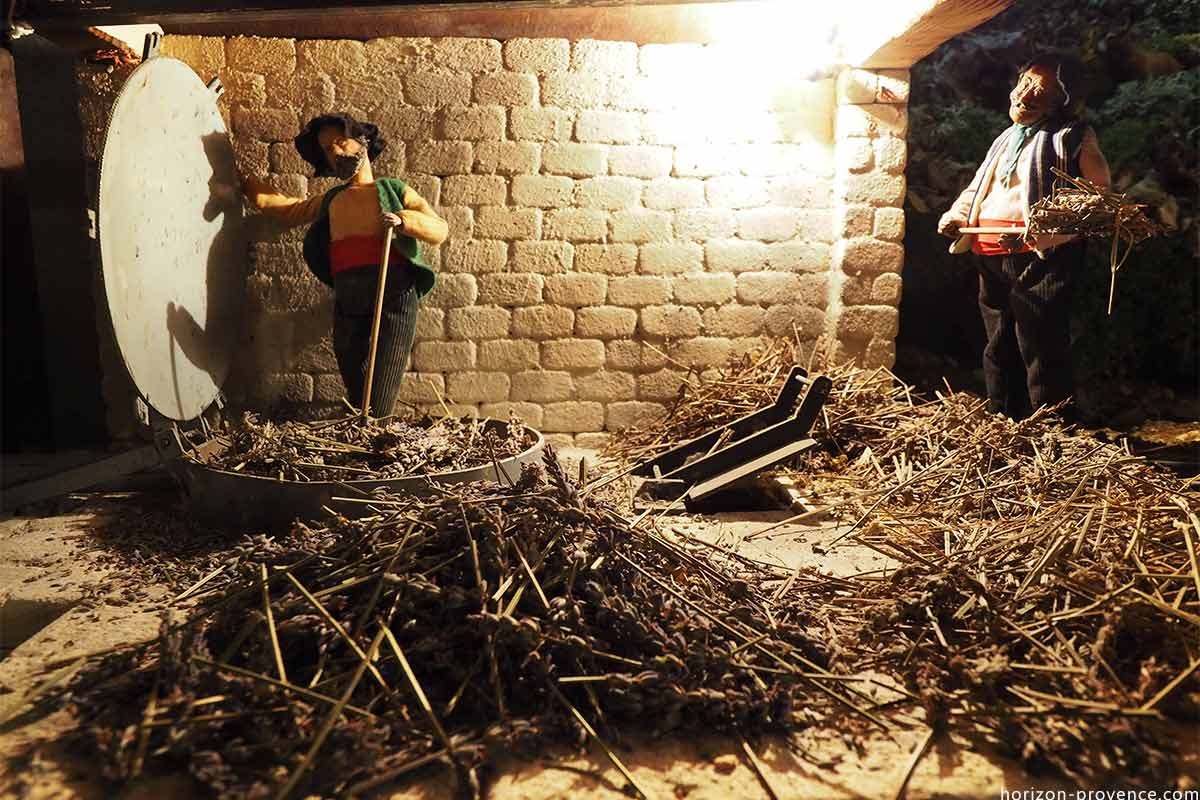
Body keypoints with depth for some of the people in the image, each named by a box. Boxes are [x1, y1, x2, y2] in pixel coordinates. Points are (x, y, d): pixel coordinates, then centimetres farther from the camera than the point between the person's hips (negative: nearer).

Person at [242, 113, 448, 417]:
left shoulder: (393, 190, 17)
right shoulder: (329, 202, 29)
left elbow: (440, 229, 6)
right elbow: (284, 207, 45)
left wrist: (403, 220, -10)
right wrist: (244, 182, 42)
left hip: (395, 290, -4)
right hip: (347, 297, 4)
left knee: (379, 403, -12)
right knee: (356, 394, 1)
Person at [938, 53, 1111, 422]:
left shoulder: (1073, 138, -2)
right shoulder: (1008, 138, 21)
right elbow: (978, 187, 30)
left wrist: (1038, 235, -24)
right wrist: (956, 215, 9)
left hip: (1039, 259, -8)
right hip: (991, 259, 8)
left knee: (1042, 353, -7)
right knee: (999, 351, 13)